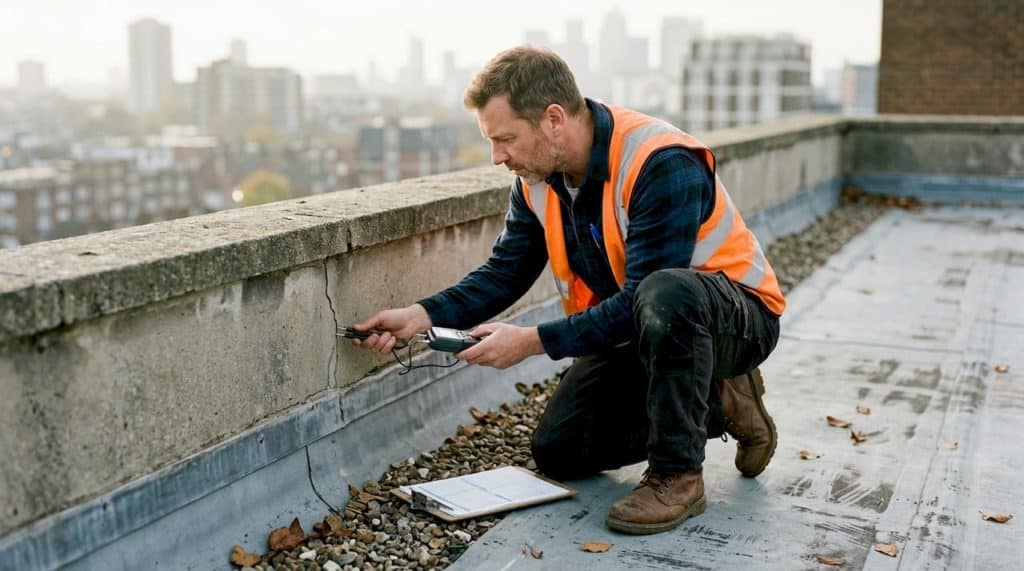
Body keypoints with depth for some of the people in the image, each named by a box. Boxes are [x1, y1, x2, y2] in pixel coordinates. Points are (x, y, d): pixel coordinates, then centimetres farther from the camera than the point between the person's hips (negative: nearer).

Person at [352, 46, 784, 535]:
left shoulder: (662, 164, -31)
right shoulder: (538, 175, -6)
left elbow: (640, 300, -33)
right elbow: (505, 273, -2)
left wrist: (535, 341, -33)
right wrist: (423, 316, -17)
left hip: (736, 316, -7)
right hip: (635, 329, 8)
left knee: (664, 296, -41)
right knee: (557, 453, 2)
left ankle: (677, 475, -21)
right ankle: (717, 404, 15)